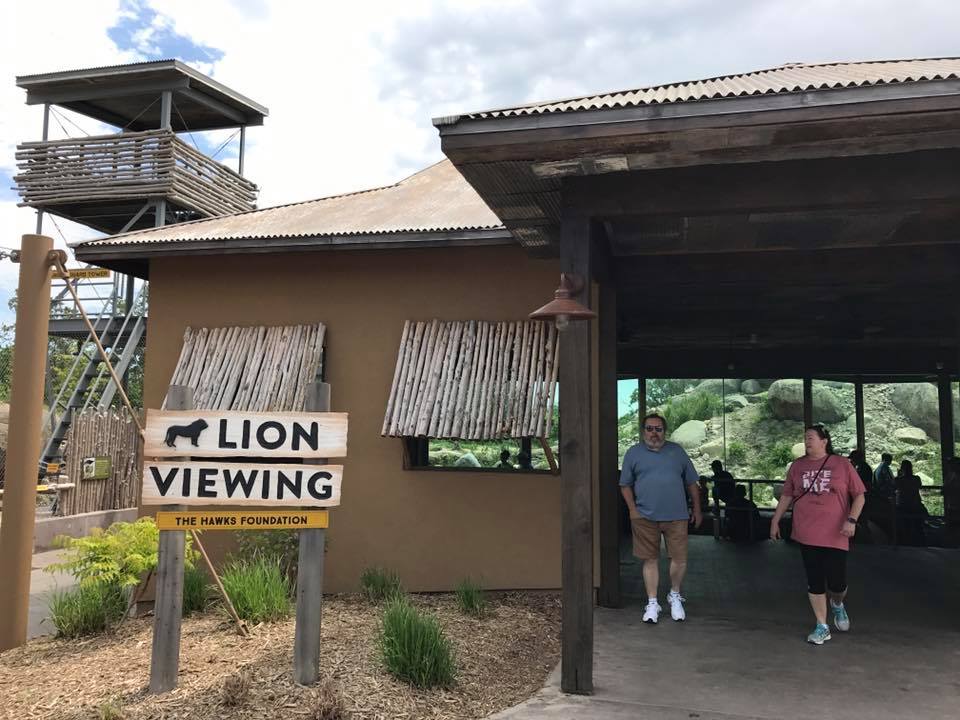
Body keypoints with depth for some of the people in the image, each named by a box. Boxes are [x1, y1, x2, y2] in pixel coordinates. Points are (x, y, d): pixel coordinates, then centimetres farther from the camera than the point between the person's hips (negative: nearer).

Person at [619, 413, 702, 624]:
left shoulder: (677, 451, 10)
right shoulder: (634, 453, 6)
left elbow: (691, 483, 14)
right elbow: (625, 485, 7)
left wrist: (697, 509, 11)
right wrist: (633, 510, -3)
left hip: (676, 517, 1)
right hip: (645, 517, -1)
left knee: (680, 559, 1)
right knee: (650, 560, 5)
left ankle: (675, 595, 26)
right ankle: (652, 603, 17)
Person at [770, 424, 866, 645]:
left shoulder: (842, 465, -1)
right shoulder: (797, 466, 8)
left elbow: (859, 495, 1)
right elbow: (787, 495, 15)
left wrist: (851, 520, -12)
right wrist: (775, 520, 11)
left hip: (835, 535, -2)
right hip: (806, 534, 3)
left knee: (837, 584, -1)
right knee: (815, 582, 5)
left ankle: (837, 604, 35)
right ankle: (822, 627, 18)